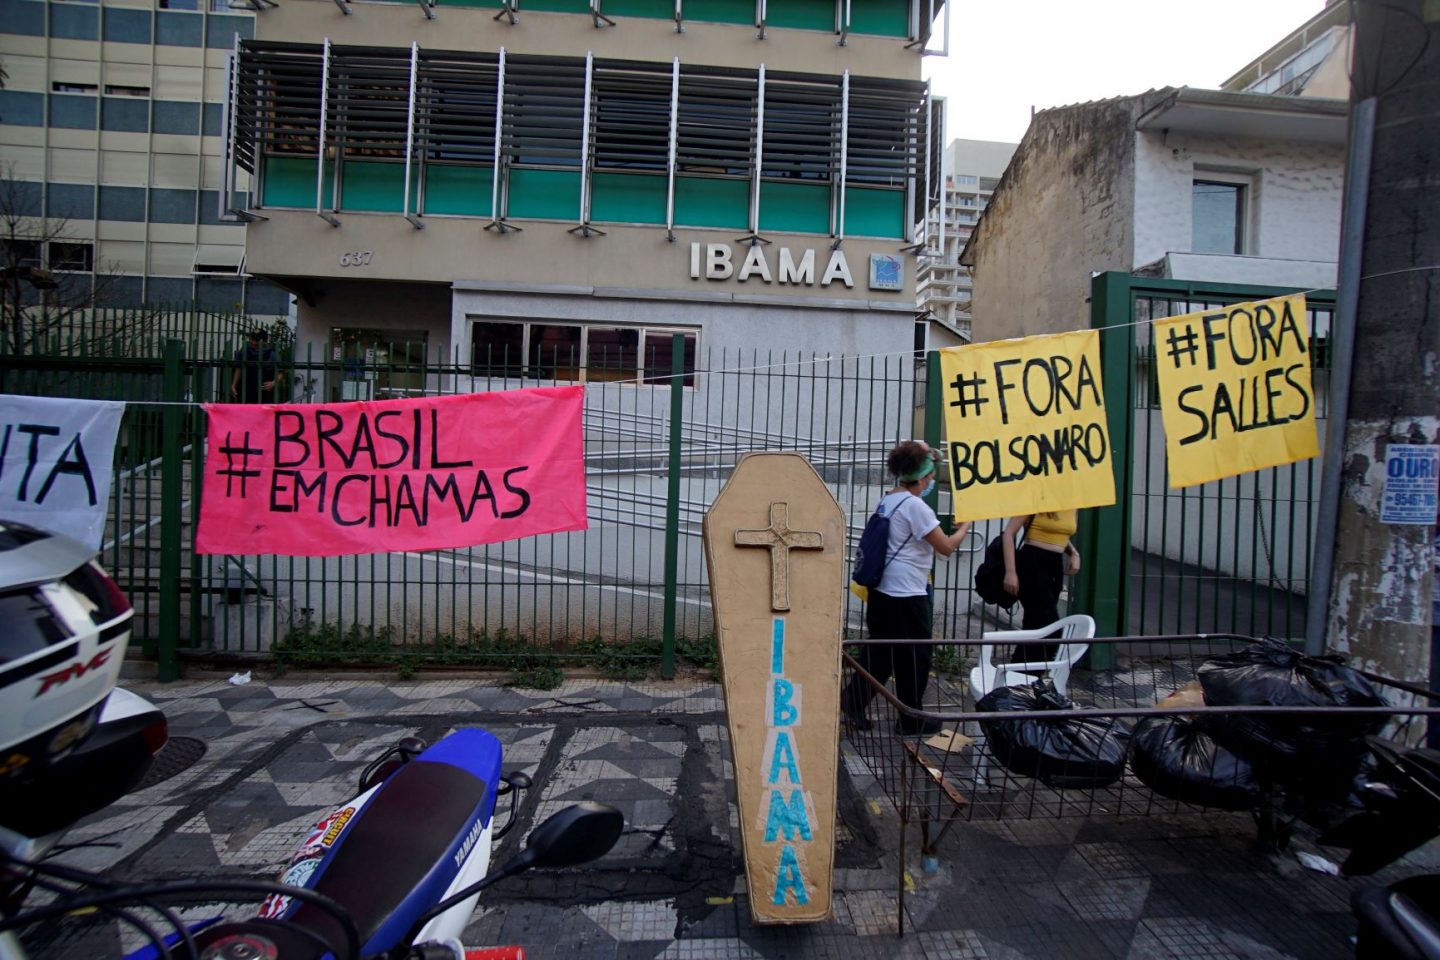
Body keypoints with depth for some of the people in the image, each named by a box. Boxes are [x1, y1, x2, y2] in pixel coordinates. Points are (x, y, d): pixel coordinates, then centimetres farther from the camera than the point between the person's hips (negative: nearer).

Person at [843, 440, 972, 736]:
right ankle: (913, 720, 20)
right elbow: (946, 547, -12)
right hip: (908, 595, -8)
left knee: (879, 651, 15)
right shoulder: (915, 506, -17)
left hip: (882, 590, 8)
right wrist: (964, 527, 4)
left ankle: (853, 704, 17)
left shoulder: (887, 502, 10)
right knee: (916, 656, 7)